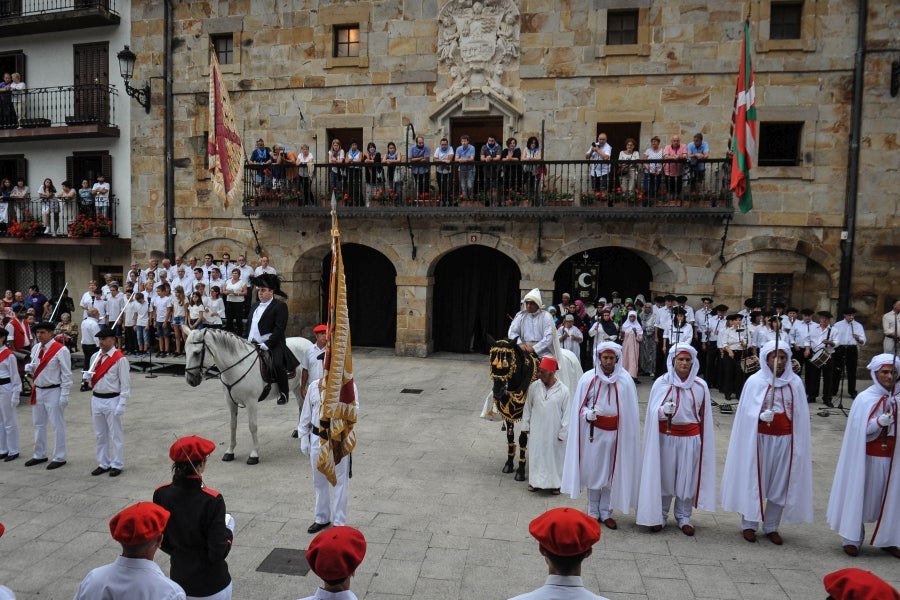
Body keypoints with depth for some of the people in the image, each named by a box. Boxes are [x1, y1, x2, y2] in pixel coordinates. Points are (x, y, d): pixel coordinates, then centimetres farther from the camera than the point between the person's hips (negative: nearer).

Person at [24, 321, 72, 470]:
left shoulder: (61, 350, -16)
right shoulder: (35, 348, 6)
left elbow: (66, 374, -15)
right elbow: (34, 367, 19)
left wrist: (64, 395, -16)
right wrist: (29, 368, -6)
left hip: (53, 392, -8)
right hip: (37, 391, 8)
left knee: (57, 425, 2)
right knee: (38, 424, 18)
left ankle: (59, 458, 12)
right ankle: (39, 455, 32)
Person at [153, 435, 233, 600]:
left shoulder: (161, 494, -11)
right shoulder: (212, 501, -25)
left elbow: (160, 540, 3)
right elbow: (218, 553, -21)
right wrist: (228, 531, -4)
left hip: (179, 581, 5)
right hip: (212, 586, -4)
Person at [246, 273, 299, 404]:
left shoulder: (280, 306, -2)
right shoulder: (255, 306, 21)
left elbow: (279, 328, -12)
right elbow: (249, 325, 25)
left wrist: (267, 344, -19)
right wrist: (247, 341, 9)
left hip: (272, 345, -8)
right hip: (253, 344, 8)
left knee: (277, 365, -30)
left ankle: (284, 392, -8)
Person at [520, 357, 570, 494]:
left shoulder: (563, 390, -13)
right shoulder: (534, 386, -6)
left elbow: (566, 413, -7)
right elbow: (527, 407, 4)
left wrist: (563, 432, -7)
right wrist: (525, 425, 6)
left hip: (554, 432, -2)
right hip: (536, 430, 2)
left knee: (554, 456, 10)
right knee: (536, 455, 13)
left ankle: (555, 484, 27)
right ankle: (535, 481, 30)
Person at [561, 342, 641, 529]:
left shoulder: (625, 381, -4)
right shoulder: (588, 378, -6)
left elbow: (631, 411, 2)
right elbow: (579, 406, 1)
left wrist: (628, 435, -2)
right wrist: (587, 414, -19)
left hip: (616, 433, 1)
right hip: (593, 431, -1)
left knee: (612, 473, 9)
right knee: (593, 471, 8)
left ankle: (605, 512, 24)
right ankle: (593, 512, 24)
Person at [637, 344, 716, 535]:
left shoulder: (701, 386, -1)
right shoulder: (661, 383, -5)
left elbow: (705, 416, 6)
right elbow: (653, 412, -5)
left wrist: (703, 443, 7)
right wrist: (664, 410, -27)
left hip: (691, 439, 1)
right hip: (666, 437, -1)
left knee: (688, 478, 9)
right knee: (663, 477, 7)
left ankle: (684, 517, 28)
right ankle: (660, 516, 25)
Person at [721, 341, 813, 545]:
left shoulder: (795, 383, 1)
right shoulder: (755, 381, -6)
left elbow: (800, 415, 4)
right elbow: (746, 412, -3)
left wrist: (799, 445, 1)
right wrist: (761, 416, -23)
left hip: (785, 440, 2)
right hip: (760, 438, -2)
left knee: (780, 483, 8)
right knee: (754, 480, 5)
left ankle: (771, 527, 23)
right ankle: (748, 524, 19)